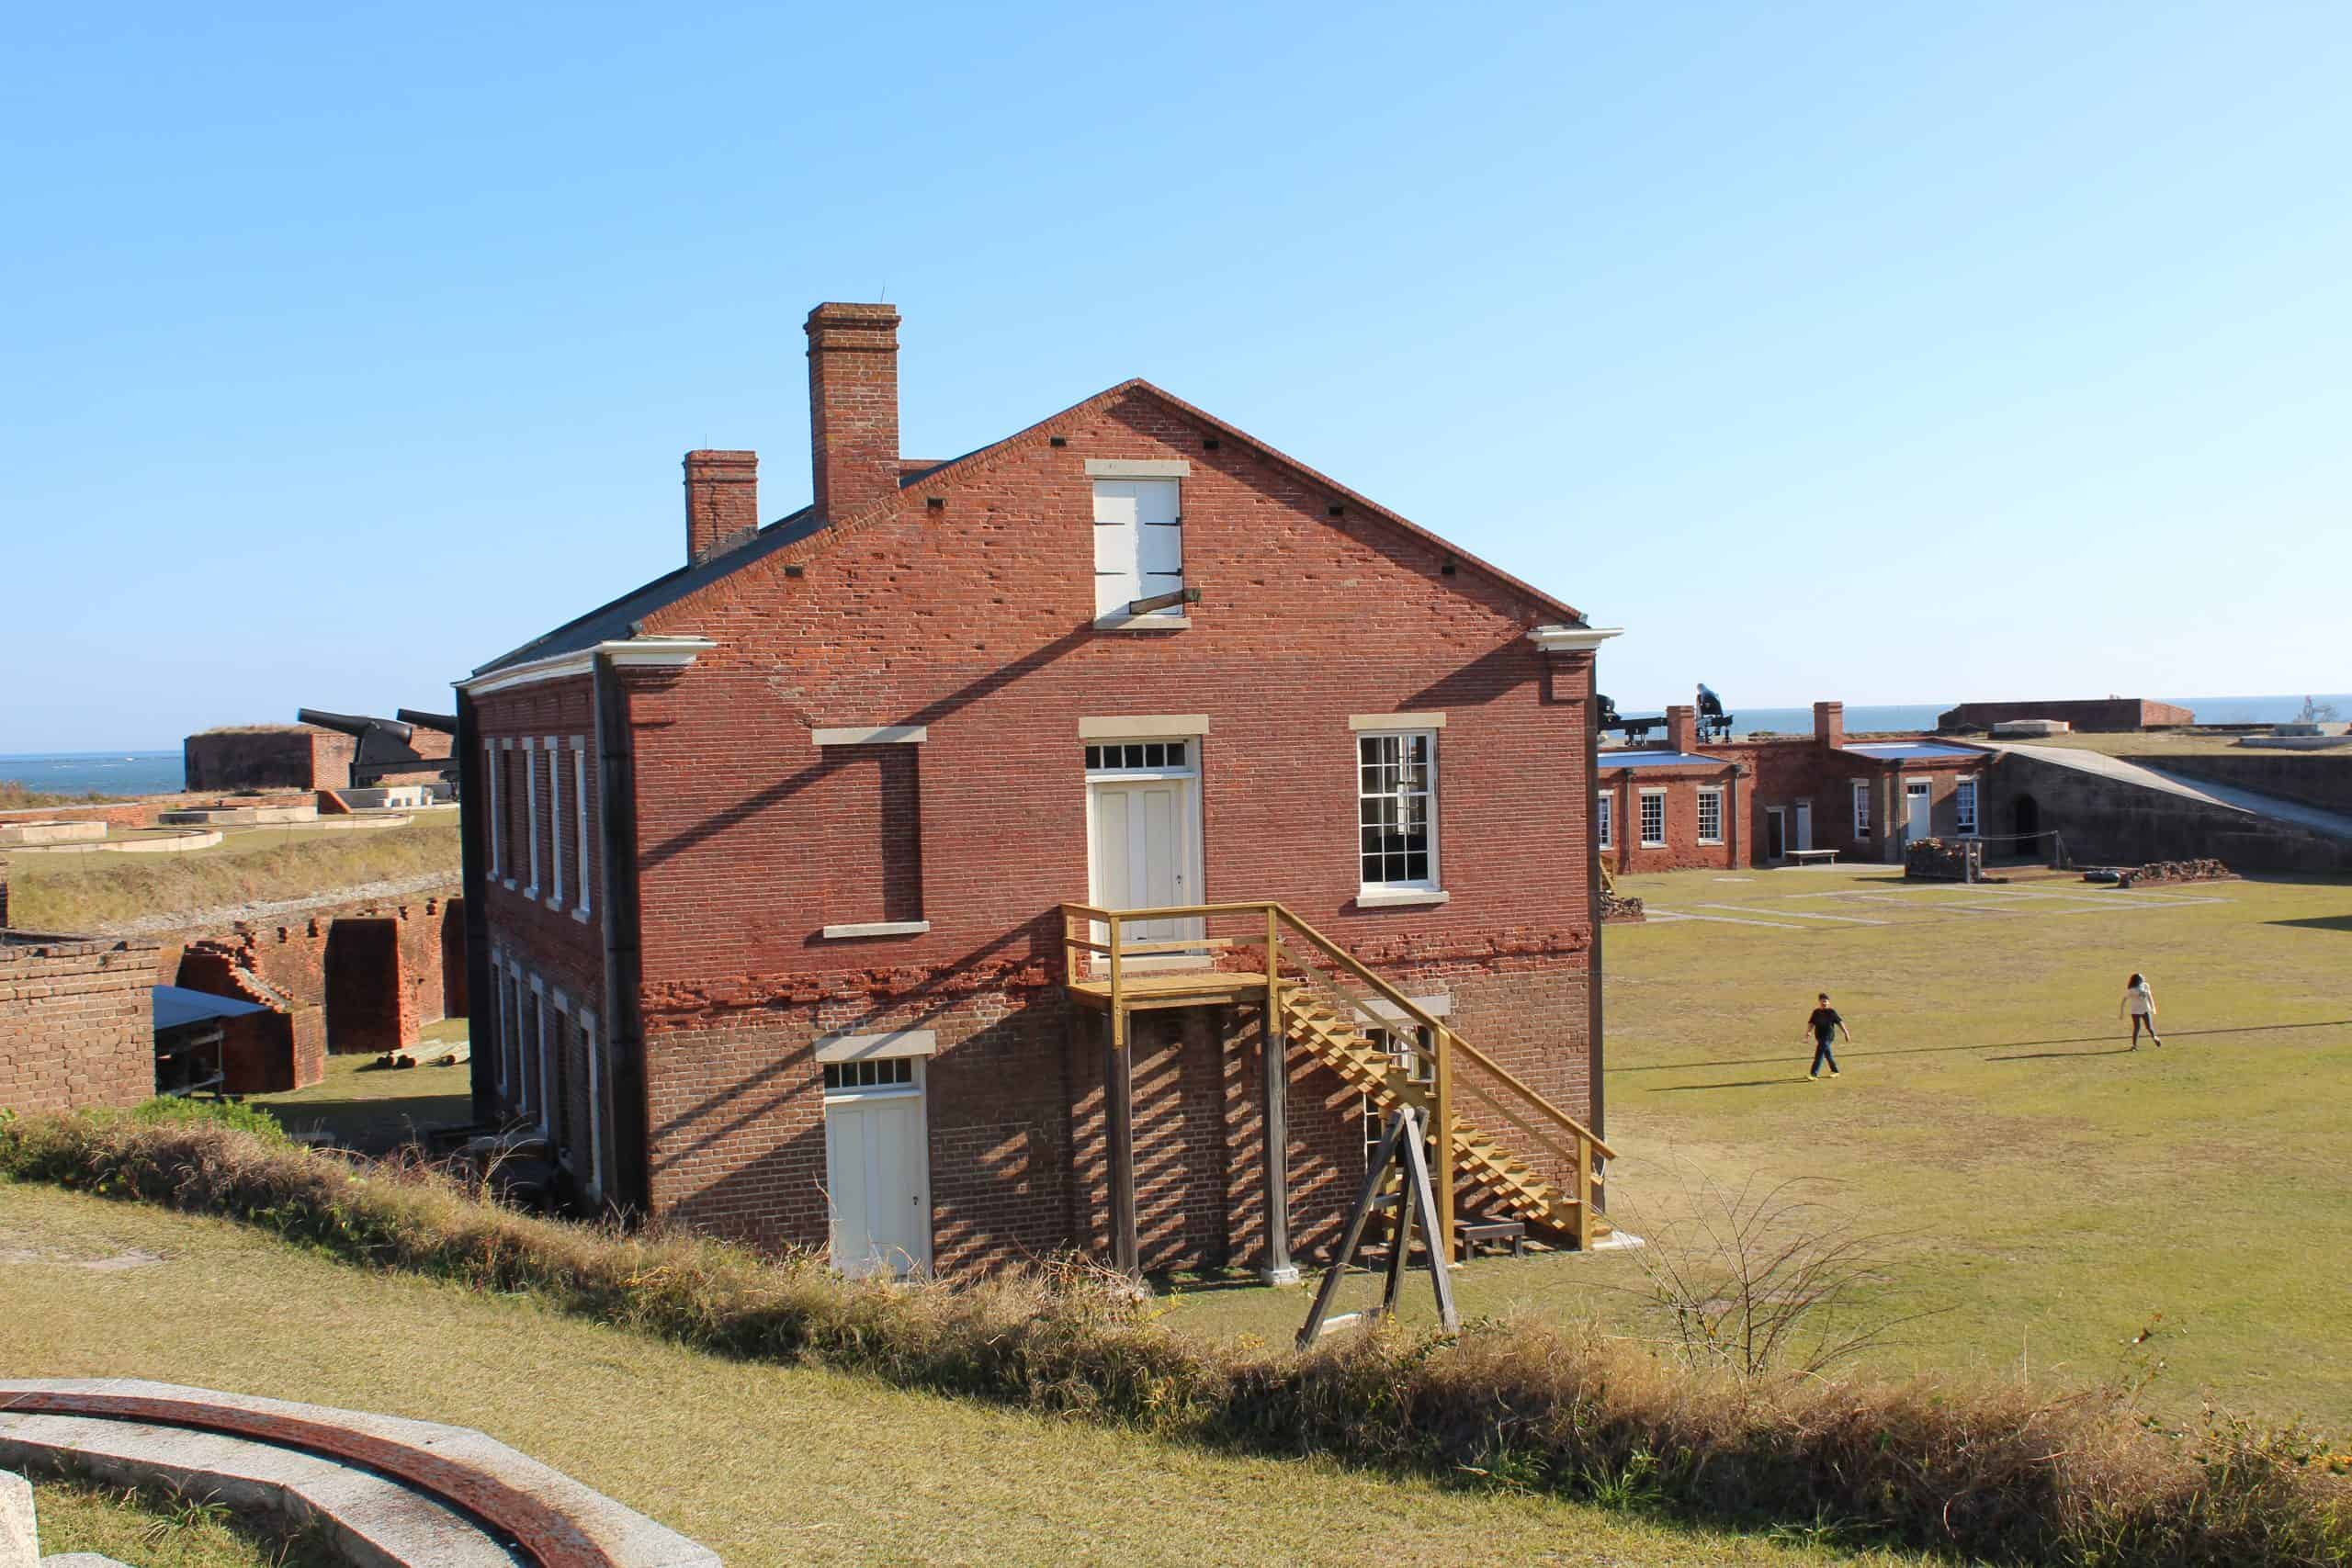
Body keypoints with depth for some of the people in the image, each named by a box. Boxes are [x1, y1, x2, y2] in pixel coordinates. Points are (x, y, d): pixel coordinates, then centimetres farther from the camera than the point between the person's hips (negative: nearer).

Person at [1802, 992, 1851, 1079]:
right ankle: (1835, 1071, 35)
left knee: (1819, 1054, -14)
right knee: (1827, 1055, 17)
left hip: (1828, 1036, -5)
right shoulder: (1816, 1012, 8)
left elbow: (1839, 1022, 0)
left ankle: (1814, 1074, -19)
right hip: (1819, 1036, 5)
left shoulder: (1831, 1012, -3)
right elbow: (1811, 1023, 6)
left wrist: (1846, 1033, -1)